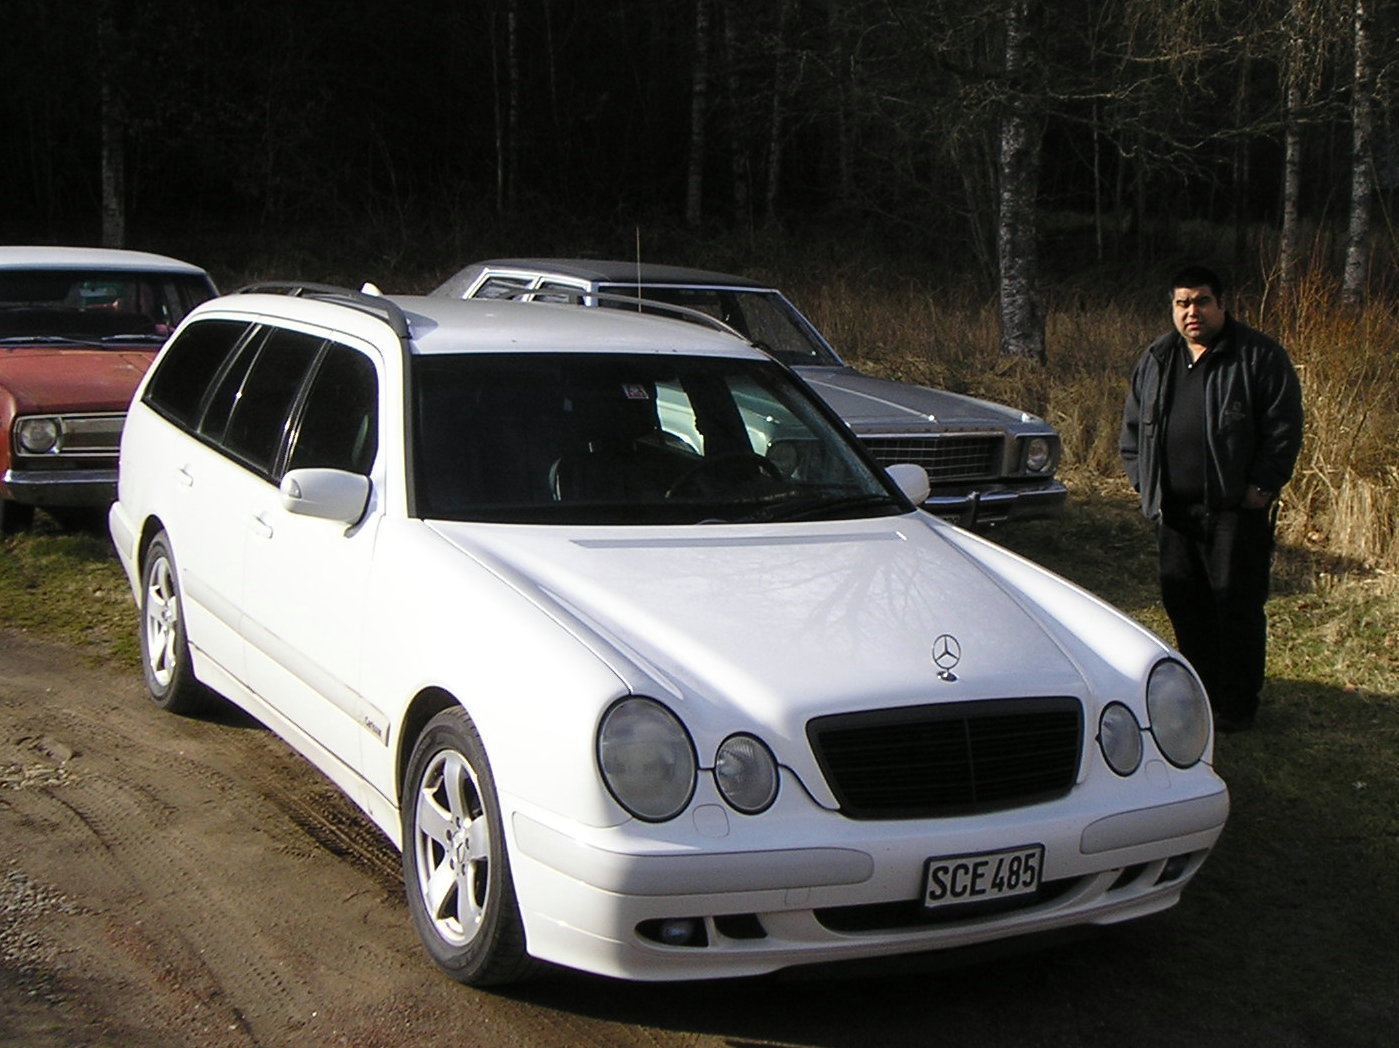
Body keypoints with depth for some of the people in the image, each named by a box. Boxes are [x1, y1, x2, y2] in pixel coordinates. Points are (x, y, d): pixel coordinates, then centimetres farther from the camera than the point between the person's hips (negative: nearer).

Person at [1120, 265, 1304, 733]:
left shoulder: (1259, 356, -4)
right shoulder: (1156, 360, 12)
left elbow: (1284, 427, -6)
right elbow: (1134, 423, 19)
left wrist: (1262, 486, -11)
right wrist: (1142, 480, 9)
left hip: (1236, 508, -5)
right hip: (1174, 509, 5)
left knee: (1237, 606, -2)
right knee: (1183, 603, 10)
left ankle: (1236, 705, 8)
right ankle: (1199, 692, 24)